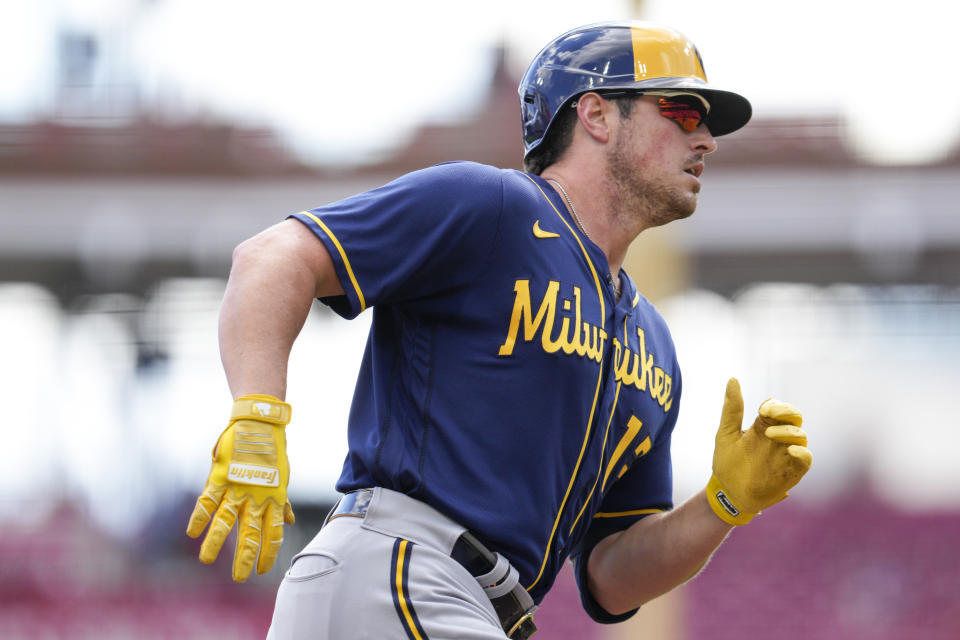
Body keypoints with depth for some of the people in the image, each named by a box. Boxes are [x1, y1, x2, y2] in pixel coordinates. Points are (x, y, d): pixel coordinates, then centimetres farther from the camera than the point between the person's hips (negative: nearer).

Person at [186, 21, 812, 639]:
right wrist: (257, 422, -25)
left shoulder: (652, 346, 24)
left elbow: (609, 580, 21)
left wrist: (727, 503, 4)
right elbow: (278, 258, -9)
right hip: (384, 574, -9)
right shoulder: (485, 205, 1)